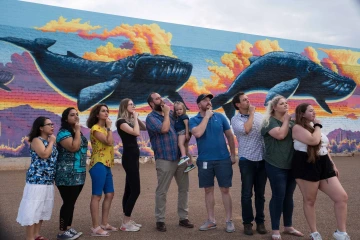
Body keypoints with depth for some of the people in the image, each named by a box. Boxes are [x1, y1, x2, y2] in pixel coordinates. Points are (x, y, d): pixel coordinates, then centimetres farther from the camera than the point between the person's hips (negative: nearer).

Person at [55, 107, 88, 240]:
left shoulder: (77, 132, 16)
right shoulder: (63, 132, -12)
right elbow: (74, 147, -25)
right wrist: (77, 131, -18)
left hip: (78, 174, 8)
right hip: (67, 175, -8)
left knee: (72, 202, 14)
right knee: (68, 202, -4)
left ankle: (68, 228, 23)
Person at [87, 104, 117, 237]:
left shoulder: (104, 129, 20)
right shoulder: (95, 128, -9)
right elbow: (109, 142, -20)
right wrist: (109, 127, -9)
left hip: (106, 165, 10)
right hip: (98, 165, -9)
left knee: (109, 194, 11)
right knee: (97, 196, -6)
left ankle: (104, 224, 20)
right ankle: (95, 227, -2)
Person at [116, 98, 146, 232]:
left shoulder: (130, 121, 14)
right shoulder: (121, 121, -12)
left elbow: (145, 128, 15)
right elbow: (136, 132, -24)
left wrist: (136, 118, 5)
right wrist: (135, 118, -12)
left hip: (133, 156, 9)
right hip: (129, 157, -9)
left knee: (129, 190, 12)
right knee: (135, 190, -9)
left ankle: (128, 220, 19)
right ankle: (125, 223, -3)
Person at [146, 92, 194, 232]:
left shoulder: (171, 114, 14)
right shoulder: (151, 117, -6)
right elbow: (164, 129, -22)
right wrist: (166, 113, -9)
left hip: (180, 157, 6)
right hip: (165, 160, -6)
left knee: (184, 188, 10)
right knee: (162, 191, 1)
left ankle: (183, 218, 22)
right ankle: (160, 220, 13)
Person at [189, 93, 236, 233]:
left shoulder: (220, 117, 2)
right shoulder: (194, 120, -1)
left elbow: (230, 136, 7)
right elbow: (198, 133, -22)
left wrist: (233, 155, 5)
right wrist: (206, 116, -13)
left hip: (223, 159, 0)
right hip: (204, 160, 0)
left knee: (225, 190, 4)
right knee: (208, 190, 10)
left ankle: (229, 221, 14)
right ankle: (211, 220, 22)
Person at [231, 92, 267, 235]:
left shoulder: (259, 115, 9)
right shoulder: (236, 119, -2)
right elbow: (245, 130, -20)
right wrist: (251, 113, -7)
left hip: (262, 159, 3)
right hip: (247, 160, -3)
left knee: (260, 193, 11)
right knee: (247, 194, 4)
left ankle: (260, 221, 23)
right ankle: (247, 222, 17)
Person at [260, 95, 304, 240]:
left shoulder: (291, 121, 13)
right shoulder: (269, 121, -7)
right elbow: (280, 135, -23)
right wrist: (286, 120, -8)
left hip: (291, 165, 6)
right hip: (276, 166, -6)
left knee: (289, 196, 13)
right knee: (278, 196, -3)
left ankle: (288, 226, 27)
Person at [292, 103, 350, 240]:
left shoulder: (314, 127, 20)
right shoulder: (298, 128, -8)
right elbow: (313, 141, -24)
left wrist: (333, 164, 19)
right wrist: (317, 125, -8)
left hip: (323, 165, 8)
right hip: (306, 166, -8)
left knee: (342, 197, -1)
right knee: (309, 201, 3)